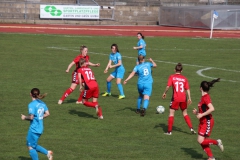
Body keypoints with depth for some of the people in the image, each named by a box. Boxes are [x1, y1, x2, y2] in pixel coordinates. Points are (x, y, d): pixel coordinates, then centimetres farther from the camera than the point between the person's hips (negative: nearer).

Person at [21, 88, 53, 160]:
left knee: (31, 147, 3)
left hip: (33, 129, -8)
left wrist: (24, 117, -4)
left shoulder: (31, 105, -17)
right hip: (40, 129, 8)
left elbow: (31, 117, -22)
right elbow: (47, 114, 8)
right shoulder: (42, 103, 6)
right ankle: (47, 152, 12)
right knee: (33, 145, 23)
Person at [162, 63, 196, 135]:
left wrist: (165, 93, 4)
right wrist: (189, 98, 5)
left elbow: (168, 86, -11)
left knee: (171, 113, 5)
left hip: (175, 98, -3)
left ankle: (169, 131, 2)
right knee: (185, 113, 18)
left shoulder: (172, 77, -2)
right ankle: (191, 128, 12)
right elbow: (187, 89, 3)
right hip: (183, 98, 3)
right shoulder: (184, 78, 7)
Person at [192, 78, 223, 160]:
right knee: (203, 141, 7)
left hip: (207, 122, -9)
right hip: (203, 122, 9)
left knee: (201, 141, -13)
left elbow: (212, 109, -30)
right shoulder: (203, 97, 11)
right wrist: (197, 112, 5)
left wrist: (202, 115, -25)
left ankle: (217, 142, 3)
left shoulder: (206, 97, -18)